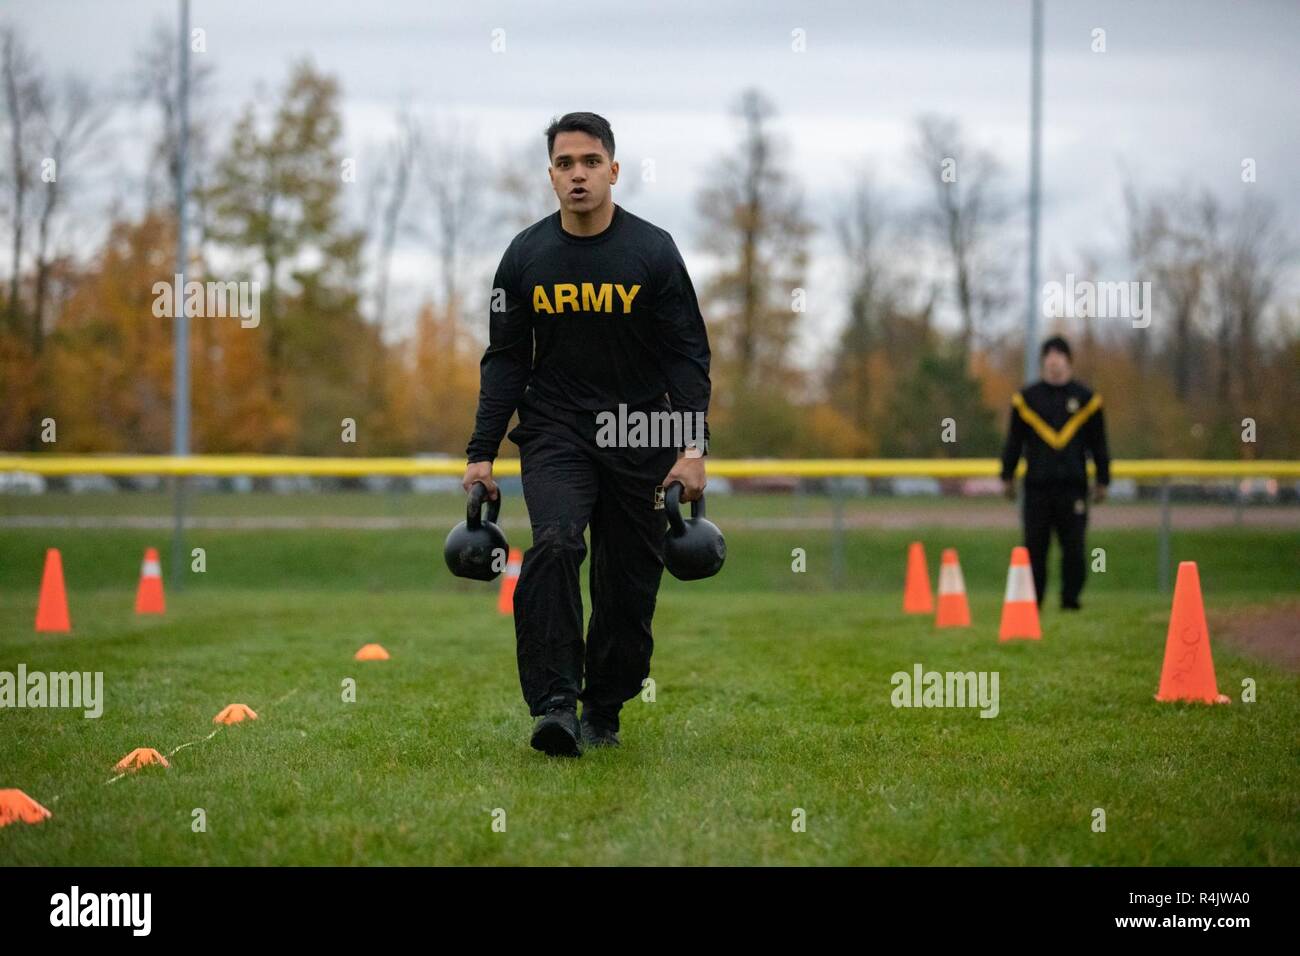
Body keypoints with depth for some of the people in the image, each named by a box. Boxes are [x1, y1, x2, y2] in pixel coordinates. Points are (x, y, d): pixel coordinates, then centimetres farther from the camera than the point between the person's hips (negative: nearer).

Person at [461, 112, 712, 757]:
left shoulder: (653, 251, -5)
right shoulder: (526, 256, -1)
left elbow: (687, 354, -3)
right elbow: (505, 360, 5)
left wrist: (692, 446, -12)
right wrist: (481, 453, -1)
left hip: (638, 436, 0)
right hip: (554, 432, 0)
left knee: (629, 584, 3)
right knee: (553, 546, -25)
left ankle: (603, 711, 23)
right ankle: (555, 704, -27)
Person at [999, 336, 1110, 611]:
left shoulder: (1085, 398, 8)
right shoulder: (1027, 398, 8)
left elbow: (1098, 444, 12)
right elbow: (1014, 441, 11)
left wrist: (1102, 481, 10)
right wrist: (1008, 477, 9)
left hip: (1073, 485, 0)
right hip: (1037, 485, 0)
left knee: (1073, 546, -3)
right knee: (1035, 546, 0)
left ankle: (1070, 599, 6)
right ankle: (1032, 601, 8)